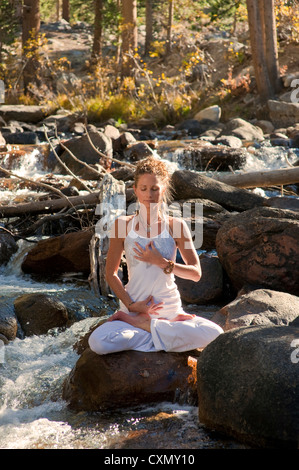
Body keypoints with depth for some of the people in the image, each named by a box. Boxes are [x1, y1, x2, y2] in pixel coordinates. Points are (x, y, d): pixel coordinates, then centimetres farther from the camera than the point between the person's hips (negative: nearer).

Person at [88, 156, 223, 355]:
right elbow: (111, 273, 6)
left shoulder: (176, 226, 2)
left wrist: (161, 262, -12)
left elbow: (196, 273, 1)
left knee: (214, 334, -27)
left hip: (170, 310, 1)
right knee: (98, 343, -30)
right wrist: (131, 305, -7)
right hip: (134, 310, -1)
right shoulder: (123, 225, 2)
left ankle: (143, 325, -10)